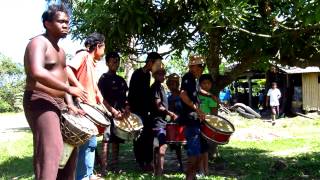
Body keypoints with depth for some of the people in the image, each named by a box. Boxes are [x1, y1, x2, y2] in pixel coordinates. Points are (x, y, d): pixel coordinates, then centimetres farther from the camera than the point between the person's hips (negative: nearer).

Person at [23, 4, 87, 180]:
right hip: (39, 102, -10)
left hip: (58, 103, 10)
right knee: (51, 149, -20)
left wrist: (69, 103, 8)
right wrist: (69, 89, -26)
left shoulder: (60, 50, 19)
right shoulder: (38, 42, -12)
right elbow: (37, 73, -29)